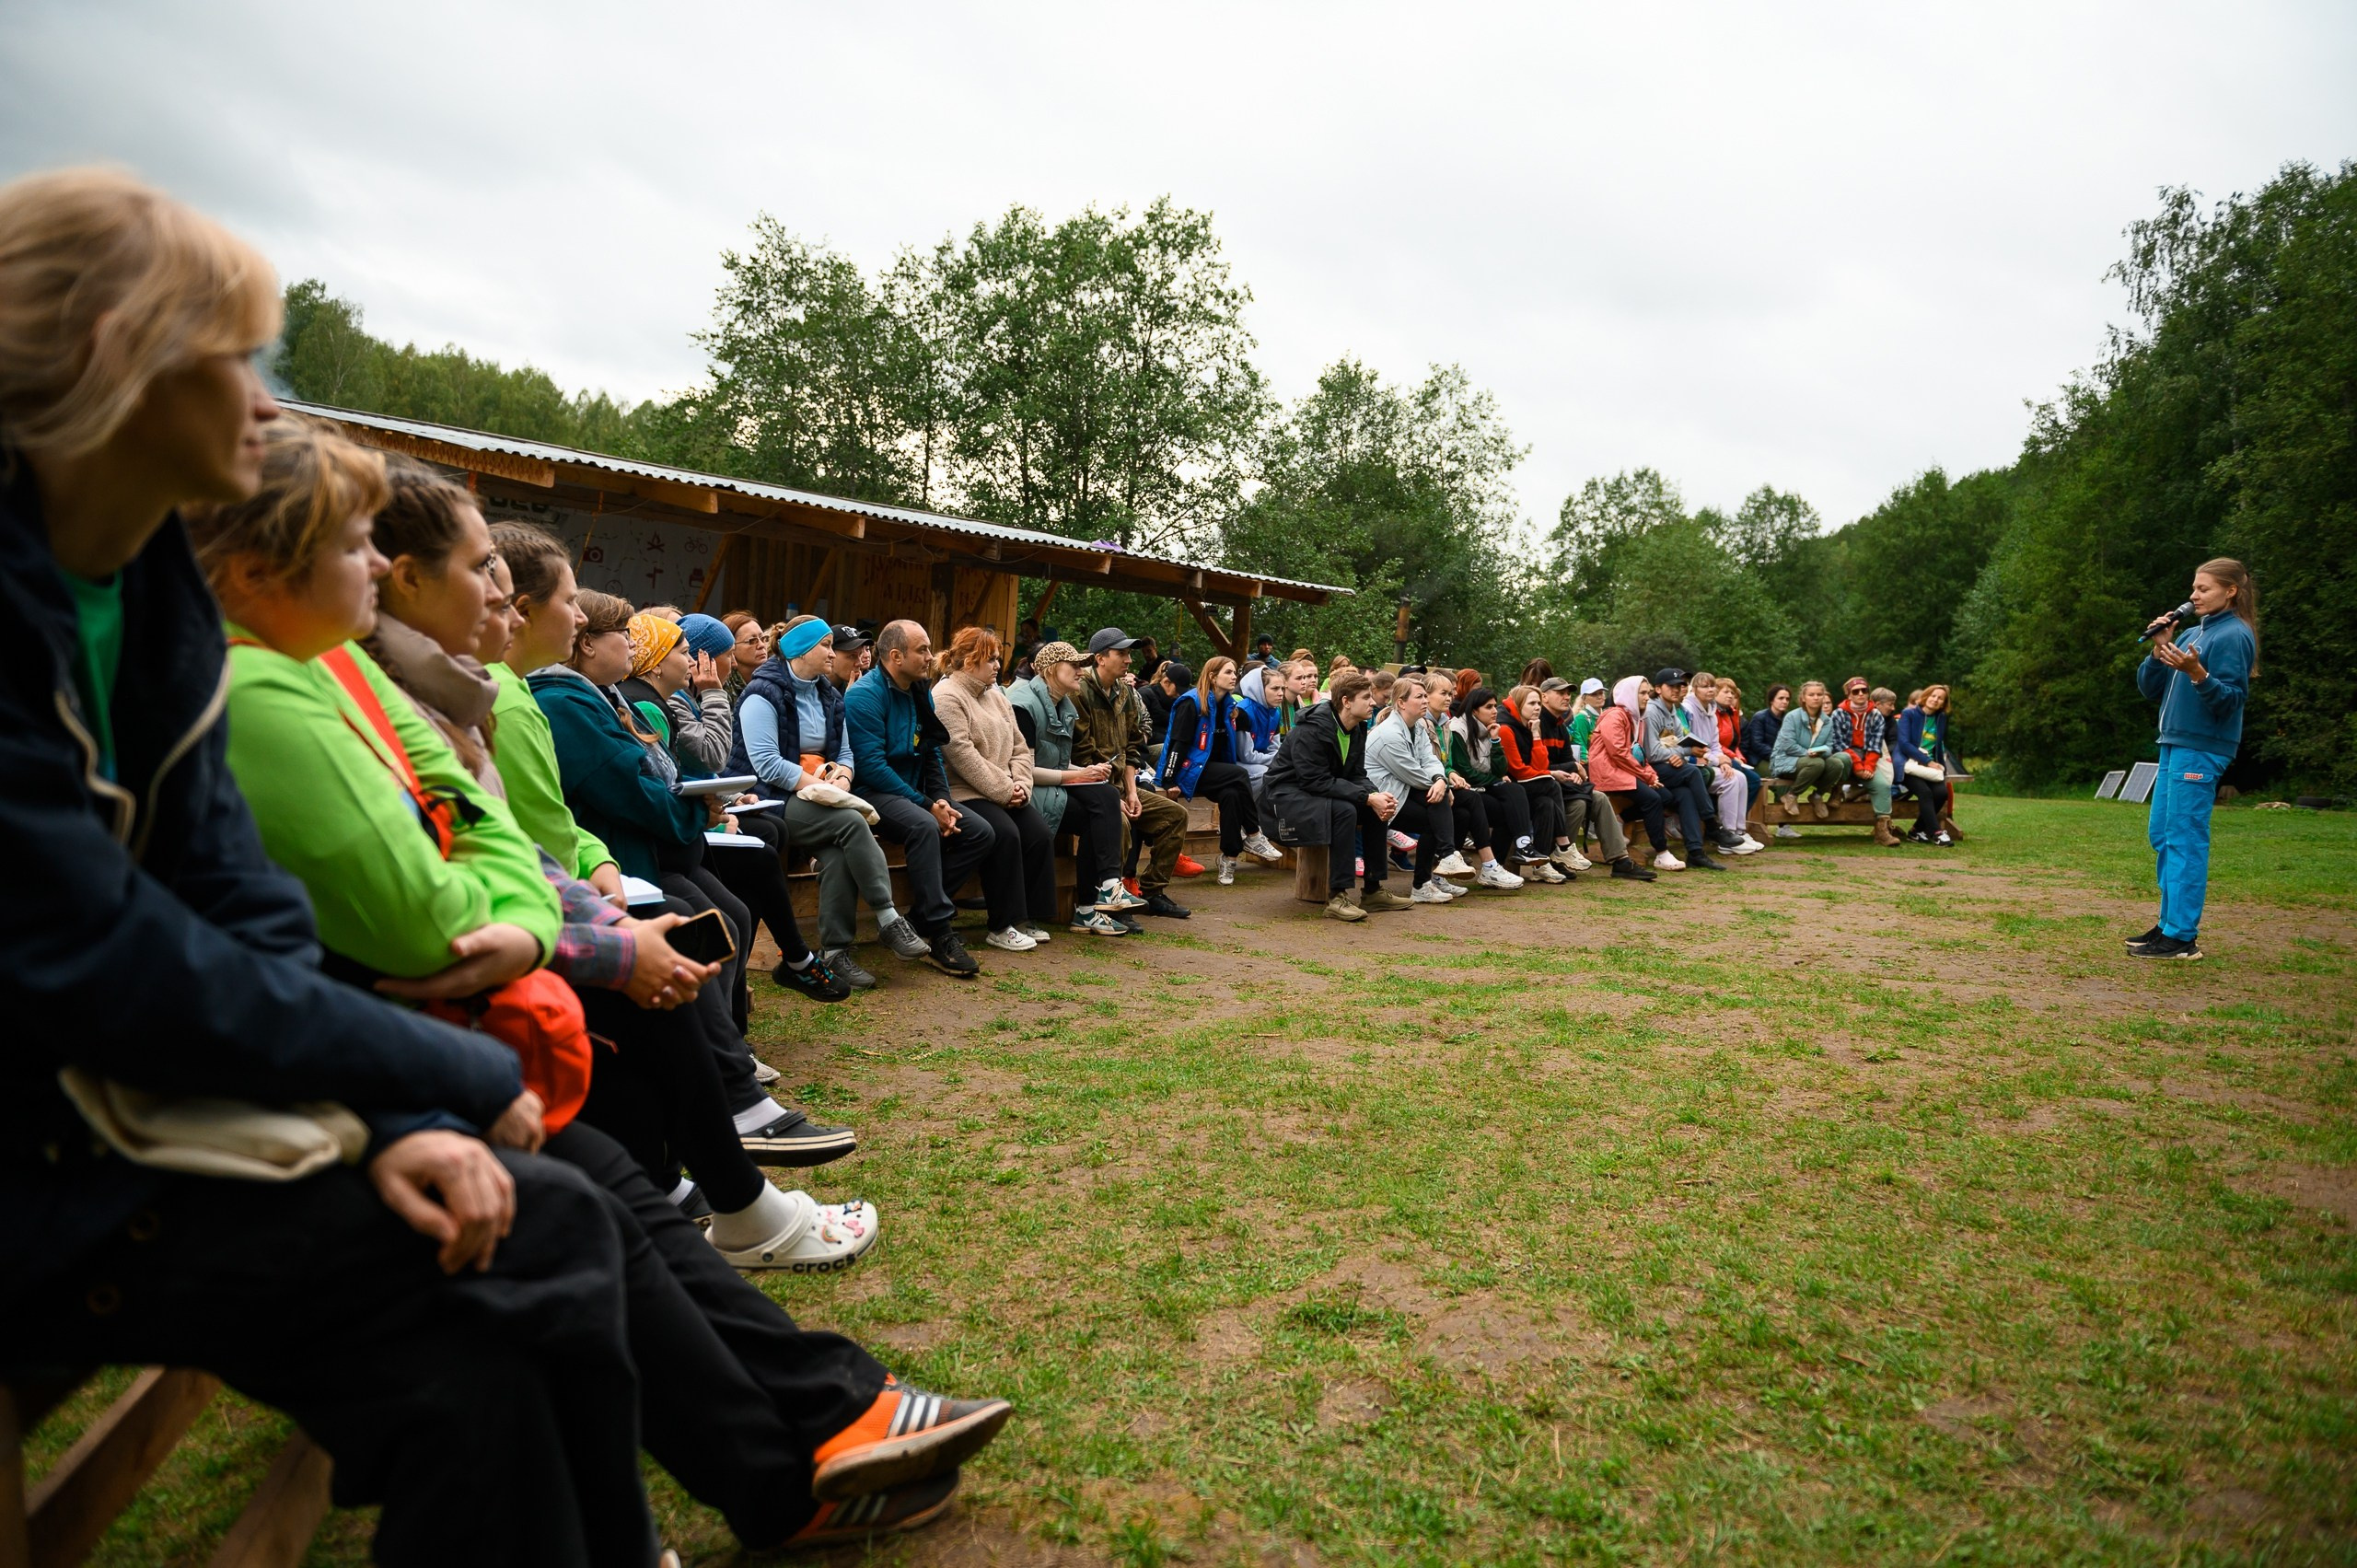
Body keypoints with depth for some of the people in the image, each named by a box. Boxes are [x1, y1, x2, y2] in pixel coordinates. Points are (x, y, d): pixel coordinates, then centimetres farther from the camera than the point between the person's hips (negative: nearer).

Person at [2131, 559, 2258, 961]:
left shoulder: (2234, 635, -8)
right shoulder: (2190, 634, 16)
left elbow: (2231, 699, -14)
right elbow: (2149, 689, 15)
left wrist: (2197, 674, -30)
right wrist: (2158, 651, 0)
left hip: (2202, 749, -9)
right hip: (2174, 745, 9)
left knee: (2185, 840, -9)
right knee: (2162, 835, 12)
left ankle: (2182, 936, -6)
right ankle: (2169, 923, 21)